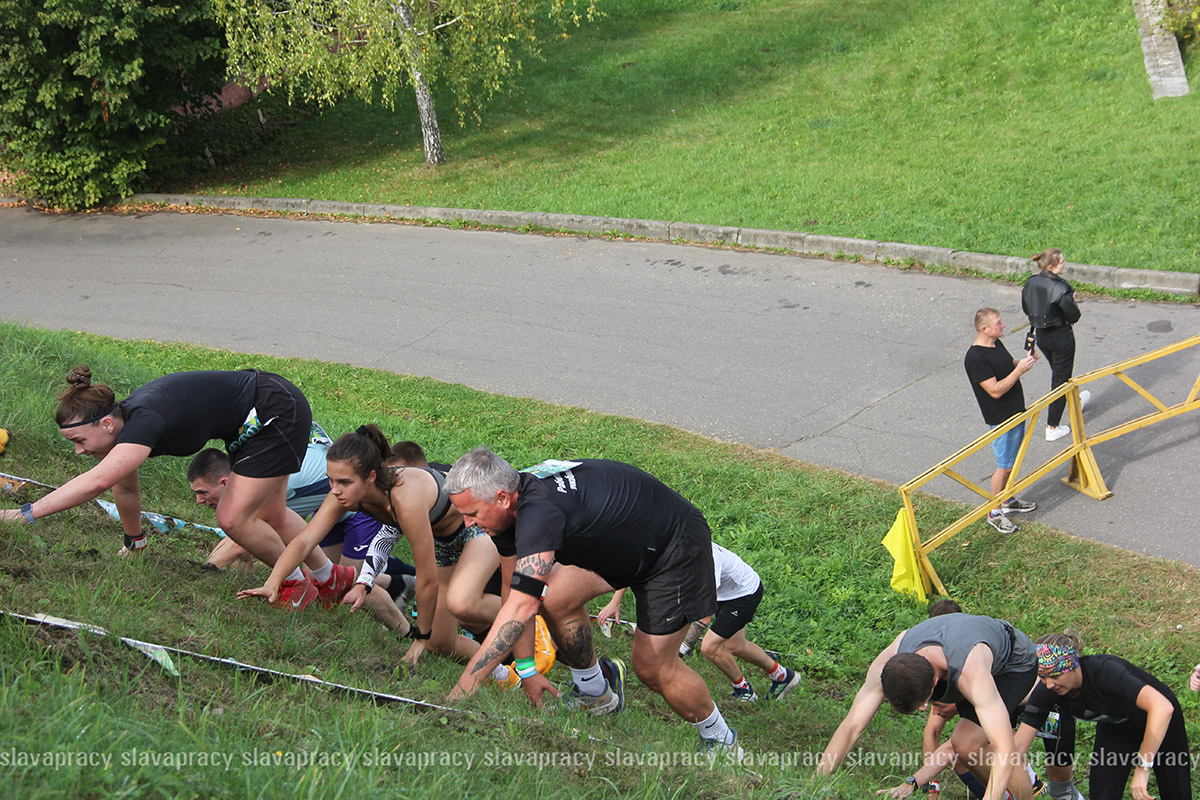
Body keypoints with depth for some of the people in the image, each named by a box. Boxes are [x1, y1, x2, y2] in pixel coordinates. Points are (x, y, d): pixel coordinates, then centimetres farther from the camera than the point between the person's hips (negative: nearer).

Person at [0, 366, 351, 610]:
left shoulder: (144, 421, -33)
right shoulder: (126, 419, -5)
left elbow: (98, 481, -46)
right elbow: (125, 487, 14)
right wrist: (133, 542, 27)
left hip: (279, 412, -9)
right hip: (252, 423, 10)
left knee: (234, 519, -10)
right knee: (270, 514, 22)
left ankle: (297, 583, 15)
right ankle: (332, 577, 44)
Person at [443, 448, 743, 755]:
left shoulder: (538, 510, -37)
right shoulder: (510, 504, -9)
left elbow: (522, 607, -43)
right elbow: (516, 596, 1)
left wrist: (467, 681, -41)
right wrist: (525, 671, 1)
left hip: (676, 545, -8)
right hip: (623, 544, 9)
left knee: (653, 666, -6)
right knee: (554, 597, -8)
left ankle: (722, 742, 17)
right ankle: (595, 692, 14)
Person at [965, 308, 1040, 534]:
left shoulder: (996, 344, 5)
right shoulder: (975, 358, -25)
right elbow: (995, 390, -26)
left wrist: (1025, 360, 2)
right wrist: (1020, 369, -26)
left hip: (1016, 411, 9)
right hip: (1001, 419, -9)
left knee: (1013, 462, 19)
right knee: (1005, 466, -2)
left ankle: (1008, 501, 36)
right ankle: (994, 513, 11)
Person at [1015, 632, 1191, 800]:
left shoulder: (1104, 670, -41)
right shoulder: (1046, 691, -25)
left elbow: (1163, 708, -50)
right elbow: (1018, 747, -22)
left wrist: (1142, 767, -49)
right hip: (1116, 726, 3)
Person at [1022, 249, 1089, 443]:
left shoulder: (1031, 283, -6)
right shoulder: (1060, 289, -27)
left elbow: (1026, 308, 7)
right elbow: (1073, 316, -20)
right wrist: (1071, 301, -3)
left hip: (1041, 334, 7)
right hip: (1061, 336, -7)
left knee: (1059, 371, 29)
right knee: (1061, 378, 6)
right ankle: (1052, 428, 10)